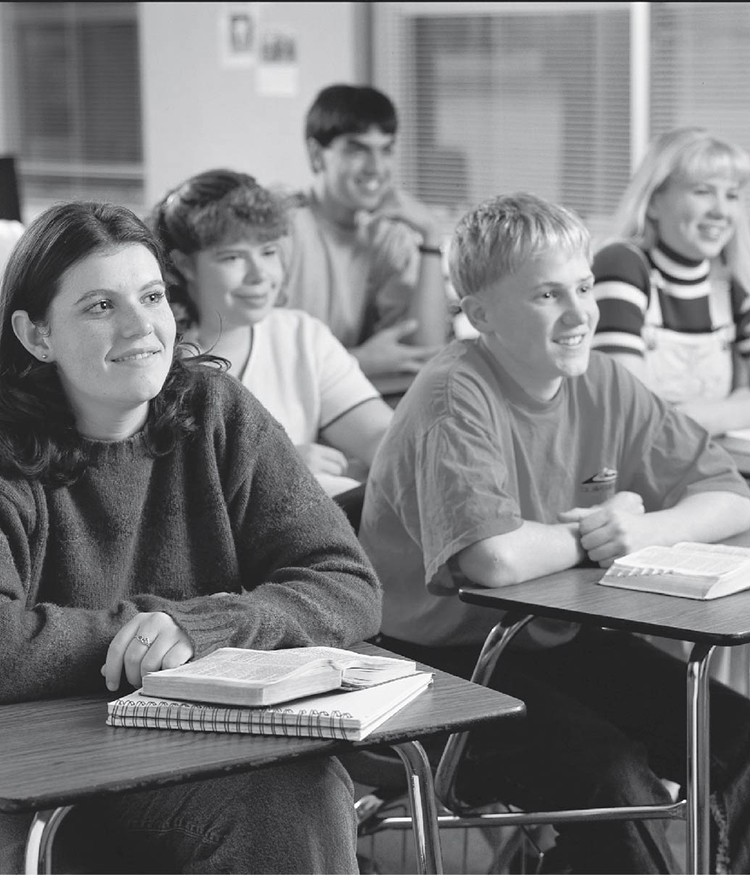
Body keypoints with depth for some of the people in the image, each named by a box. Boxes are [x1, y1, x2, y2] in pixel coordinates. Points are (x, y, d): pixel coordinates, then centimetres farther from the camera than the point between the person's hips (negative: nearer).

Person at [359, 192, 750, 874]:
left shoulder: (603, 384, 2)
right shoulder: (455, 399, -20)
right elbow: (497, 559, -35)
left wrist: (642, 529, -16)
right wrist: (590, 534, -15)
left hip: (558, 641, 7)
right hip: (442, 659, -7)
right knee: (611, 775, -26)